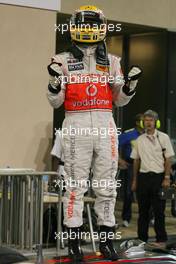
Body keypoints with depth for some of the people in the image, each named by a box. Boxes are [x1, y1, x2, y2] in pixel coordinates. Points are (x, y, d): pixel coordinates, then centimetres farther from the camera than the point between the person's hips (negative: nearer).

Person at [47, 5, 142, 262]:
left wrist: (131, 82, -3)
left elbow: (120, 100, 14)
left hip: (105, 125, 3)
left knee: (107, 186, 6)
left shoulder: (112, 61, 12)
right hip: (76, 125, -2)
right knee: (75, 185, -1)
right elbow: (55, 102, 4)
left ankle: (106, 241, 14)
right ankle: (74, 242, 6)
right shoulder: (64, 60, 5)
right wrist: (55, 80, -13)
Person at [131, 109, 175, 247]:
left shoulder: (163, 137, 1)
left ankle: (161, 239, 5)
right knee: (143, 210, 7)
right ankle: (142, 238, 15)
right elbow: (136, 160, 15)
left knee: (159, 210, -2)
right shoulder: (140, 139, 11)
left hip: (158, 176, -4)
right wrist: (135, 180, 12)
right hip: (143, 176, 4)